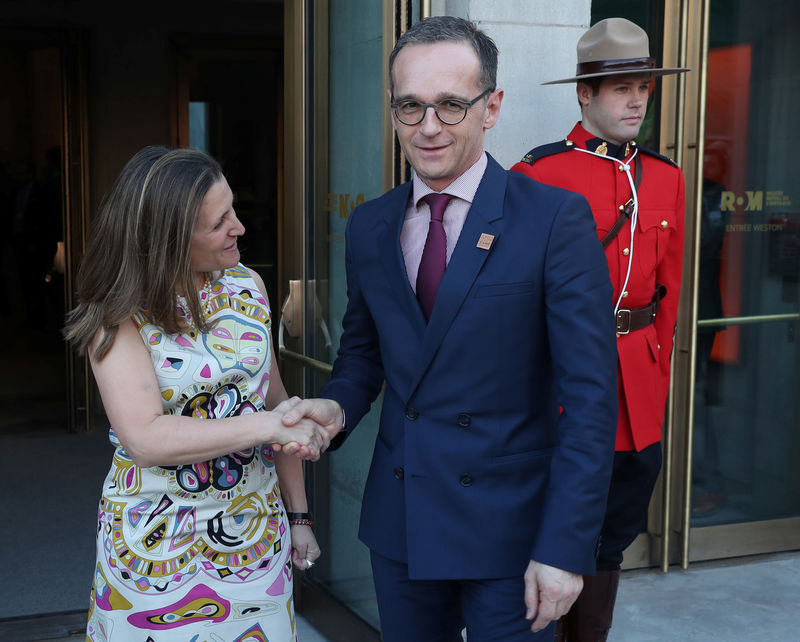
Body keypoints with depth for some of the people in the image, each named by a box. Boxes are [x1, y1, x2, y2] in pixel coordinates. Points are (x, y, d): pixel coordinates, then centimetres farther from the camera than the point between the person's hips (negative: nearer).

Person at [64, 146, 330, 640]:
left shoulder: (247, 287, 1)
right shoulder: (121, 315, -13)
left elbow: (278, 403, 7)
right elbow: (145, 440, -24)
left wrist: (298, 515, 8)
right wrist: (266, 424, -26)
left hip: (255, 536, 4)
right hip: (158, 544, -4)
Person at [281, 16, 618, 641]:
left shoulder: (556, 219, -11)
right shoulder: (369, 226, 5)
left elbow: (589, 395, -13)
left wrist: (565, 546, -18)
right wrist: (337, 406, -6)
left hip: (511, 528, -4)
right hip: (399, 523, 5)